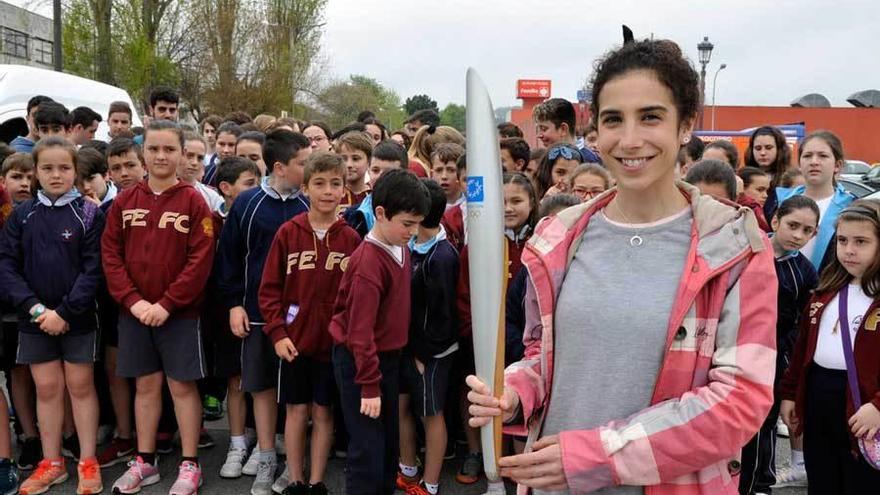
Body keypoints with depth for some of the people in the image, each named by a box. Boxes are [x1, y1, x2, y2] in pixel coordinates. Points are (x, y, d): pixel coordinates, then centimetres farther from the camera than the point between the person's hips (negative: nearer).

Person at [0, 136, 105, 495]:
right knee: (47, 389, 10)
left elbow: (93, 269, -9)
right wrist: (34, 308, -13)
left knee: (81, 386, 6)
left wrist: (65, 311, -16)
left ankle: (88, 463, 17)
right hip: (34, 319, 3)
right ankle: (51, 463, 23)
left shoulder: (89, 214, -4)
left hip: (78, 318, -2)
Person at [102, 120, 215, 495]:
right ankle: (145, 461, 26)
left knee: (182, 385, 4)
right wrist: (132, 299, -10)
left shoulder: (193, 201, -6)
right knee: (145, 384, 13)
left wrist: (166, 303, -15)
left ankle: (189, 465, 16)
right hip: (133, 311, 3)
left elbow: (201, 259, -11)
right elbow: (110, 253, 2)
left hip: (179, 312, -3)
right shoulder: (124, 201, 5)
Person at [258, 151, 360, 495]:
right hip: (295, 340, 0)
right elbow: (269, 288, -2)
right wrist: (278, 332, -9)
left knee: (323, 412, 10)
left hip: (334, 341, 0)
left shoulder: (351, 239, -4)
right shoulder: (288, 232, -4)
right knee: (296, 410, 10)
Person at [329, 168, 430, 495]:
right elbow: (359, 330, -23)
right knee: (368, 448, -3)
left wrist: (400, 354, 12)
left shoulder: (401, 249, 1)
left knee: (390, 442, 17)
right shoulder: (369, 262, -24)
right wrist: (369, 386, -20)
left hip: (389, 356, 8)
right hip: (359, 360, -8)